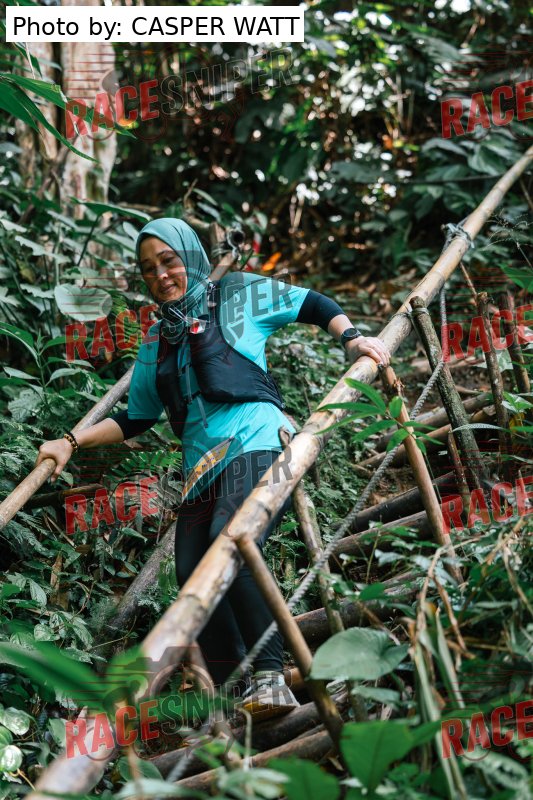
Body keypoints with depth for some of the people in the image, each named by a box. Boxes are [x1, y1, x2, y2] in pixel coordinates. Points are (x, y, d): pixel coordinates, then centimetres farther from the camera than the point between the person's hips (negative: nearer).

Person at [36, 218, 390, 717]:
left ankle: (271, 678, -28)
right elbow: (135, 419, 28)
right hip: (201, 471, 6)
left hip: (257, 447, -6)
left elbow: (313, 305, 17)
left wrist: (351, 338, 0)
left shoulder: (239, 294, 12)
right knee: (192, 575, -10)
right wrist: (71, 442, 19)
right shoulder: (156, 343, 24)